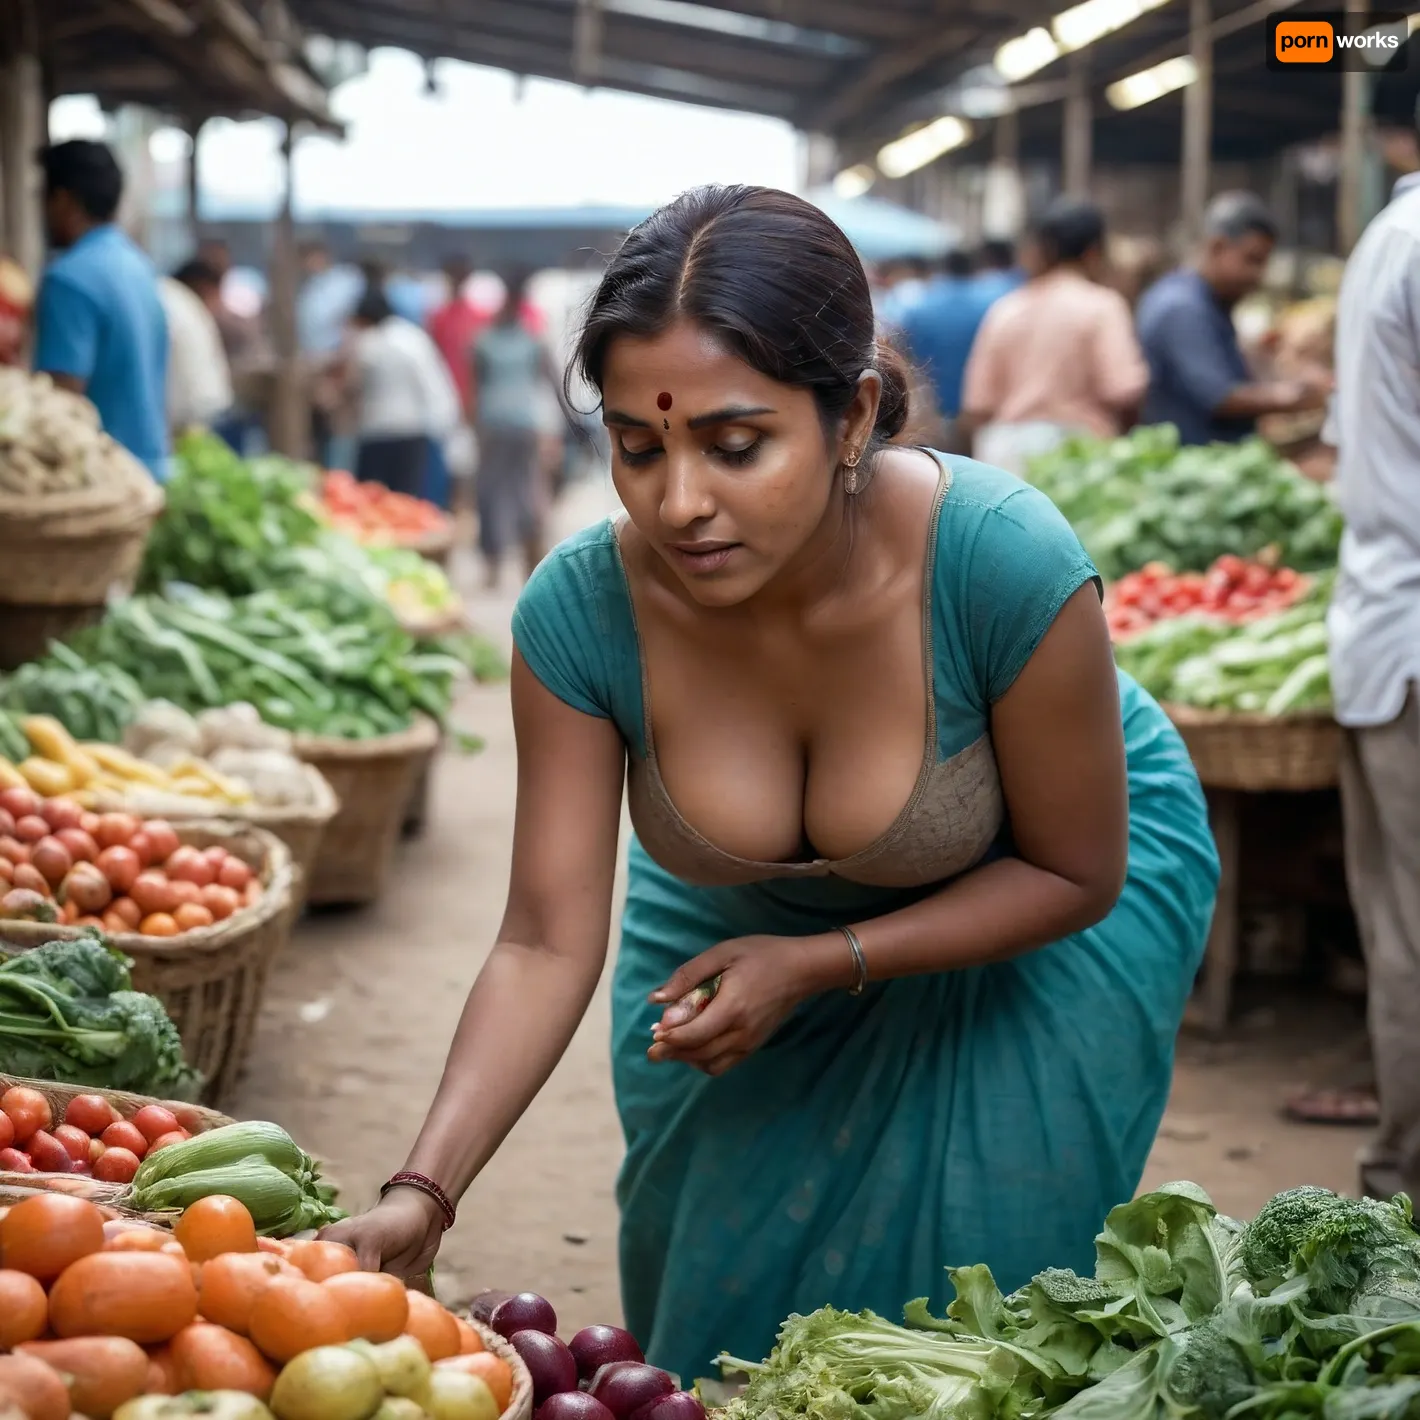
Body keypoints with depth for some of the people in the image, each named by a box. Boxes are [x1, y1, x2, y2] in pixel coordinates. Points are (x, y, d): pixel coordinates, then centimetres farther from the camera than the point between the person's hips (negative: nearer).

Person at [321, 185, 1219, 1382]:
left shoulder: (1002, 563, -37)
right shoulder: (584, 609, -30)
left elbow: (1073, 874, -21)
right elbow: (549, 941, -25)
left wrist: (817, 964, -28)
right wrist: (424, 1193, -36)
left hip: (1026, 920, -2)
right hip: (745, 919, 3)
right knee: (718, 1292, 13)